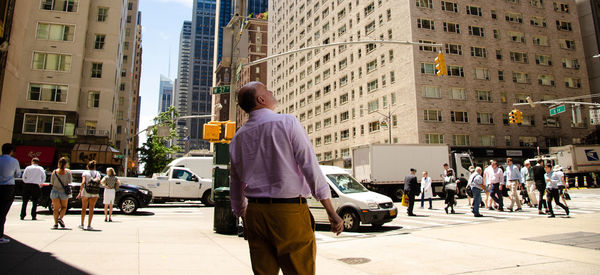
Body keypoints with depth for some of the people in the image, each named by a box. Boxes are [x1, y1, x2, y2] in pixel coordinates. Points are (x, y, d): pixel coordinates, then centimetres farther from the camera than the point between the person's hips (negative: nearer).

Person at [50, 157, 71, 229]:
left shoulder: (54, 172, -5)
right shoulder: (68, 172, -8)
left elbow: (52, 183, 1)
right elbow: (70, 182, -4)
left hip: (55, 191, 1)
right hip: (64, 192, -1)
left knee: (56, 208, 8)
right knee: (64, 207, 18)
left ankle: (56, 223, 2)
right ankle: (60, 218, -4)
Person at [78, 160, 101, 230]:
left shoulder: (85, 173, 1)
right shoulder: (97, 173, 7)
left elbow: (83, 182, -13)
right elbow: (99, 183, 0)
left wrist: (80, 192, -12)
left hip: (85, 192, -1)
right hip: (94, 193, 1)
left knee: (84, 208, 15)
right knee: (91, 209, 4)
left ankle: (82, 224, 21)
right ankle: (89, 226, 1)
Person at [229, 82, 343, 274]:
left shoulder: (238, 138, 8)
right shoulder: (288, 123, -7)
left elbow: (236, 186, 15)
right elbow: (310, 166, -11)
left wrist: (244, 218, 27)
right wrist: (331, 211, -8)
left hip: (255, 213, 6)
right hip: (289, 213, -5)